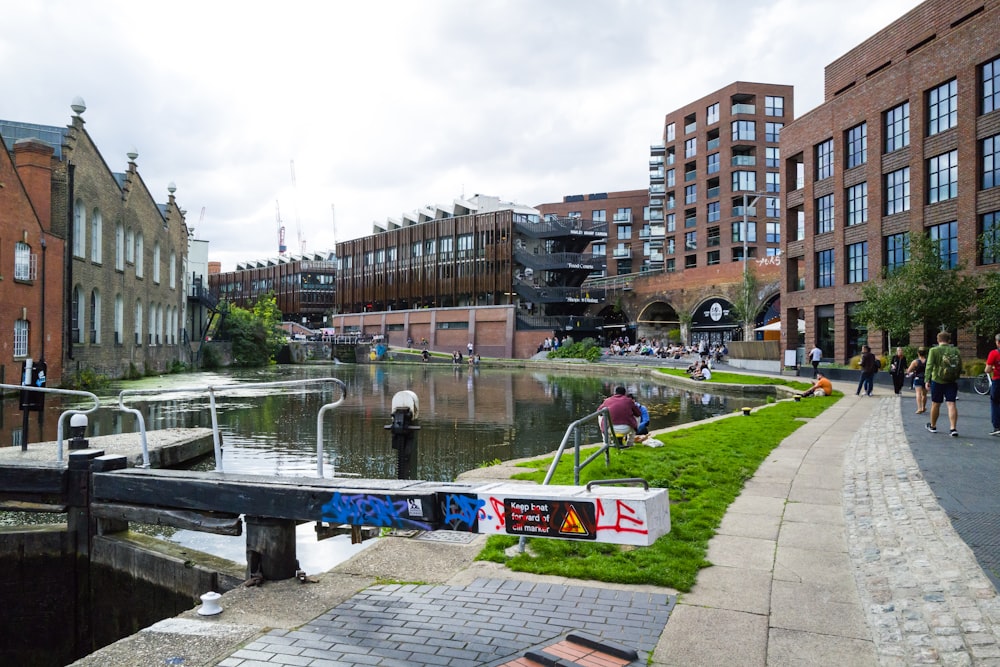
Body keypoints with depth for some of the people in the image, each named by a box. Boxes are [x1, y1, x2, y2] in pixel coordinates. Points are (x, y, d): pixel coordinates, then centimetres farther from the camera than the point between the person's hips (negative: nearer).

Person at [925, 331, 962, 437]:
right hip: (952, 382, 2)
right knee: (951, 404, 0)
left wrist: (927, 380, -9)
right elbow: (960, 367, 7)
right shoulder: (955, 351, 3)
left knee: (935, 404, 10)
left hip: (937, 381, -2)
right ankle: (953, 428, -9)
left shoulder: (934, 350, -7)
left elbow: (929, 366, -12)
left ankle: (933, 426, 25)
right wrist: (956, 378, 19)